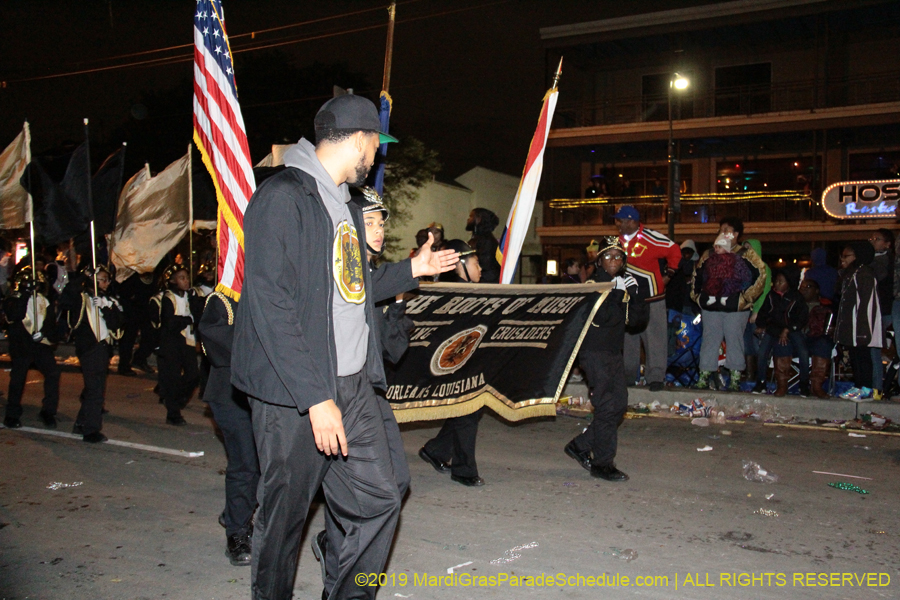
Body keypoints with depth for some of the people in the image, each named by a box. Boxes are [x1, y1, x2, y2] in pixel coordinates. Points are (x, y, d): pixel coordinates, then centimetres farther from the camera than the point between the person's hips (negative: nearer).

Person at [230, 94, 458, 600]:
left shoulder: (345, 204, 18)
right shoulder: (283, 197, -12)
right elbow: (270, 305, -19)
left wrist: (412, 270, 25)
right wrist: (316, 397, -22)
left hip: (353, 387, 8)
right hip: (295, 394, -8)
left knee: (380, 500, 9)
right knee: (285, 516, 7)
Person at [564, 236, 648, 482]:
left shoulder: (625, 283, 13)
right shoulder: (593, 284, -8)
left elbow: (638, 316, 3)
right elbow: (604, 316, -22)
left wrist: (631, 294, -10)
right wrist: (618, 294, -15)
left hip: (613, 353, 8)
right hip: (594, 351, -8)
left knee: (619, 403, 9)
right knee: (607, 407, -8)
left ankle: (580, 446, 20)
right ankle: (602, 463, 2)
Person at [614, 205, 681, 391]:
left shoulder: (651, 238, -13)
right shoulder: (620, 241, 9)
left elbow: (674, 251, -6)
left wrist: (668, 275, -3)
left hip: (652, 297, -7)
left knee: (654, 337, -3)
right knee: (629, 337, 13)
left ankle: (656, 377, 2)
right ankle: (629, 374, 24)